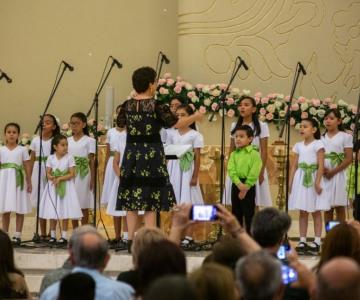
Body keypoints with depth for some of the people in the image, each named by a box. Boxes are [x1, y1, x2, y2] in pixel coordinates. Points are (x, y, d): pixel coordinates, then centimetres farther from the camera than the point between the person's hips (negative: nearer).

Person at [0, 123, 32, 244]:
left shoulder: (22, 150, 3)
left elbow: (27, 166, 3)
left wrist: (29, 182, -1)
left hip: (18, 181, -1)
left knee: (20, 210, 0)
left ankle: (17, 235, 5)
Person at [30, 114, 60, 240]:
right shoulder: (35, 141, 7)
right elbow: (32, 160, 11)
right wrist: (29, 178, 8)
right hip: (38, 172, 3)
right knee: (40, 203, 6)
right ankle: (43, 233, 12)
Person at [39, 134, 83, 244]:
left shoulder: (69, 158, -5)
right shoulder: (51, 158, 2)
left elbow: (72, 174, -8)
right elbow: (48, 173, 2)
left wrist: (60, 178, -18)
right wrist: (53, 178, -19)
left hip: (65, 187, -2)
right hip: (53, 187, 2)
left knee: (65, 212, -2)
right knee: (52, 212, 4)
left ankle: (64, 235, 5)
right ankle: (52, 235, 13)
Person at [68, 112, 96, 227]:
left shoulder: (89, 141, -2)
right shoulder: (68, 141, 9)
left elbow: (92, 161, -4)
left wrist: (92, 179, -8)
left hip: (83, 175, -4)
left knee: (84, 206, 2)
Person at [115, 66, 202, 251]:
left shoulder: (127, 105, 2)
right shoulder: (156, 106, -11)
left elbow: (120, 122, 18)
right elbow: (176, 123, -10)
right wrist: (195, 117, 5)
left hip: (131, 154, 4)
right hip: (151, 154, -4)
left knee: (131, 200, 8)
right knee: (151, 201, 1)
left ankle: (131, 241, 7)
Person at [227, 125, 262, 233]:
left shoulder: (254, 154, -7)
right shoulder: (234, 154, 8)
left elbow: (254, 174, -13)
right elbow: (231, 171, -5)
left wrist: (245, 187, -16)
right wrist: (239, 184, -20)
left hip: (248, 186, -5)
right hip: (236, 185, 5)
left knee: (249, 213, -2)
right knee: (236, 213, 11)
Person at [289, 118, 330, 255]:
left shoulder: (318, 144, -5)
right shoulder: (298, 145, 12)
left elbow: (321, 165, -11)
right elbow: (294, 165, 11)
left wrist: (317, 182, -18)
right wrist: (290, 182, 4)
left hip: (313, 178, -5)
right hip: (301, 180, 5)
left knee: (316, 212, 0)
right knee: (302, 212, 5)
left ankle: (317, 242, 1)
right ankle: (302, 241, 7)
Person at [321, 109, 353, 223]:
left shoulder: (345, 137, -2)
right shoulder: (322, 138, 12)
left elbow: (349, 158, -8)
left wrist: (333, 171, -14)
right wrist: (322, 169, -10)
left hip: (338, 175, -4)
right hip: (324, 176, 4)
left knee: (339, 207, -4)